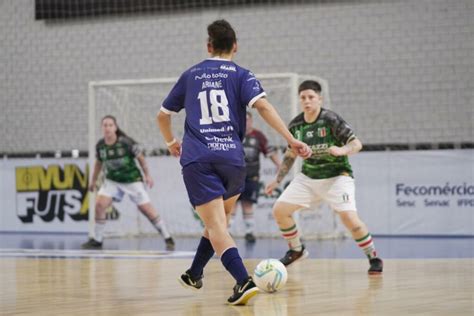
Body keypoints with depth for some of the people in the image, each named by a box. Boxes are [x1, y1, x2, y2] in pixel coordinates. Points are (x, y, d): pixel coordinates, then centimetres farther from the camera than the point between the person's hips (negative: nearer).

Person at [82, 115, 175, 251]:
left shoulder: (126, 142, -19)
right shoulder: (100, 145, -8)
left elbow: (140, 157, -7)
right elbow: (98, 163, 11)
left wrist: (147, 175, -7)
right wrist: (93, 180, 17)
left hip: (132, 180, -3)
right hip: (112, 180, 3)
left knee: (146, 209, -5)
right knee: (100, 204, -16)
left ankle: (168, 238, 7)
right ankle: (97, 240, -2)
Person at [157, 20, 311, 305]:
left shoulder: (190, 76, 16)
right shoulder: (240, 75, 7)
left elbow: (163, 115, 24)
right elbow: (262, 105, -11)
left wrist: (171, 142, 44)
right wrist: (292, 140, -14)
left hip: (197, 159, 0)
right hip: (232, 157, 0)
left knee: (217, 228, -9)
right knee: (219, 220, 25)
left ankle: (244, 282, -28)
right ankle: (195, 275, 34)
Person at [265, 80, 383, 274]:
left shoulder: (331, 120, -16)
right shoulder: (295, 125, -1)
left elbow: (357, 144, -18)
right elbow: (290, 154, 14)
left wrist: (342, 150, -38)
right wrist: (277, 180, 12)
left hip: (337, 176, -5)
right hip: (308, 177, 5)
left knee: (349, 218, -24)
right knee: (279, 210, -5)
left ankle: (373, 257, -2)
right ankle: (296, 251, 19)